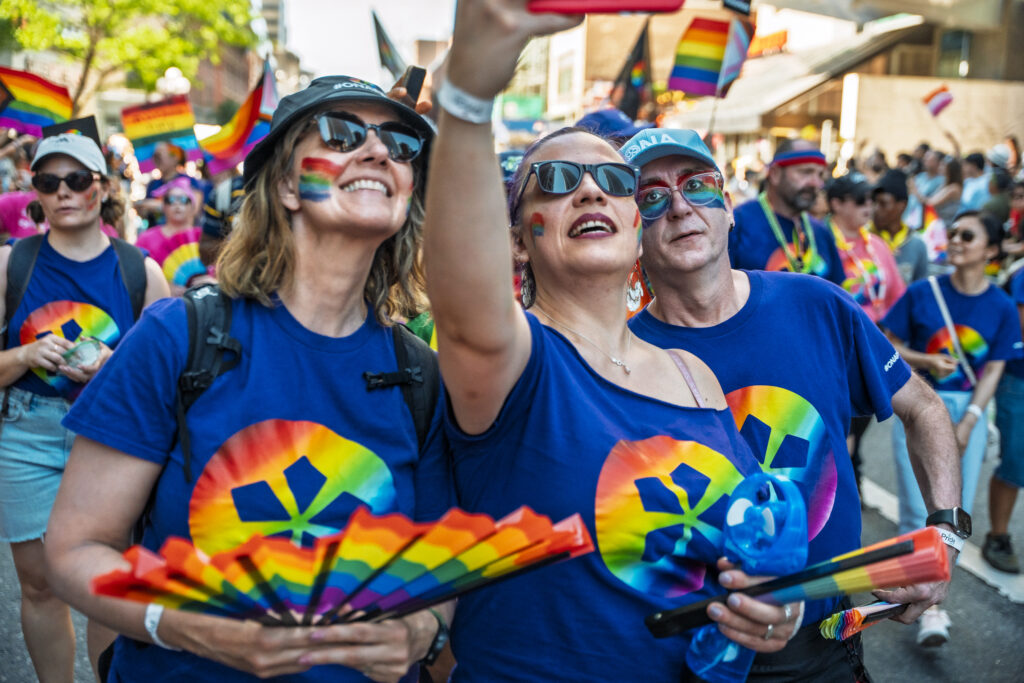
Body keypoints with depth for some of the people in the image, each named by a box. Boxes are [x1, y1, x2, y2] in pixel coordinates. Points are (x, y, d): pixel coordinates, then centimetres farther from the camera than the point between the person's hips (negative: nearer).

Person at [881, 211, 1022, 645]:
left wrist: (967, 424, -9)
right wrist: (925, 361, -17)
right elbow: (889, 345, 2)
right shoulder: (922, 293, -5)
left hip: (968, 411, 2)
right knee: (919, 509, -6)